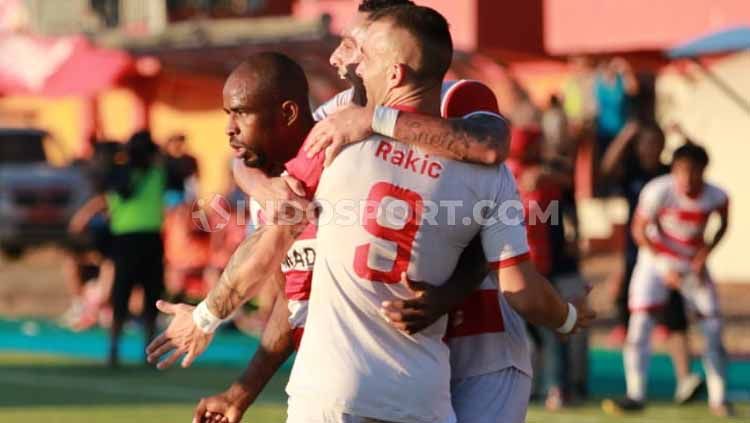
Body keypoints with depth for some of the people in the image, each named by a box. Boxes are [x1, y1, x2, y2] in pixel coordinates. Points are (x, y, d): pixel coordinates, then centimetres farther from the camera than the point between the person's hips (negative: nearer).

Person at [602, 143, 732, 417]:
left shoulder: (716, 197, -18)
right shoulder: (658, 191, -26)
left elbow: (723, 224, 5)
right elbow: (639, 230, -14)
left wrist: (706, 252, -8)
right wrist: (664, 266, -17)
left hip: (693, 263, 2)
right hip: (656, 259, -2)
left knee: (713, 327, -2)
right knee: (640, 322, -12)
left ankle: (718, 398, 10)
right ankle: (635, 395, -2)